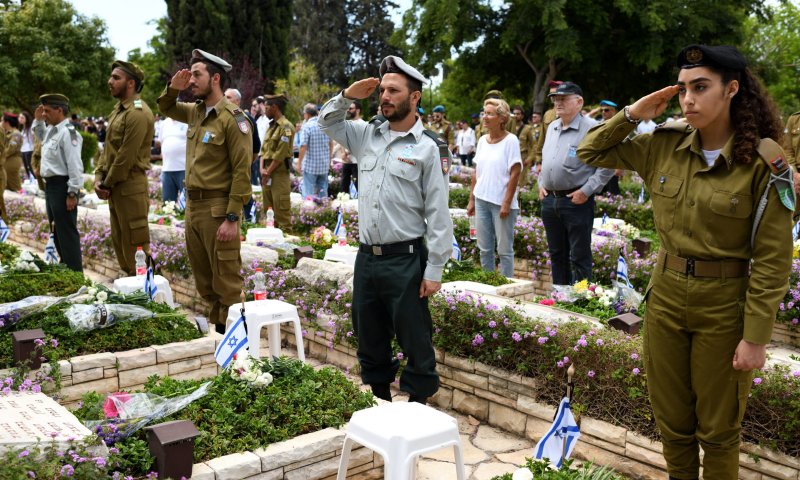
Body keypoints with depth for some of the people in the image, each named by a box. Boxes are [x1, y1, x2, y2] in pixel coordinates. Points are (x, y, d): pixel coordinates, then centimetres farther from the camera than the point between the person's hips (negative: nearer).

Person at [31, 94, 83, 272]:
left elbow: (75, 166, -22)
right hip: (50, 185, 10)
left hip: (62, 186, -10)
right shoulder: (51, 130, 11)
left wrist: (72, 193, -23)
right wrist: (38, 120, 17)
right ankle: (64, 267, 32)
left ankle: (75, 272, 3)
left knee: (67, 232, -4)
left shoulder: (68, 132, -18)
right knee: (56, 230, 19)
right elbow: (40, 137, 36)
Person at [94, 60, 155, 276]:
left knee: (135, 242, -3)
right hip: (114, 186, 10)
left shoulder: (137, 113, -17)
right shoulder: (118, 109, 14)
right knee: (118, 240, 18)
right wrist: (99, 177, 4)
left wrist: (108, 183, -11)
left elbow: (126, 156, -19)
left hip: (130, 186, -10)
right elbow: (108, 147, 16)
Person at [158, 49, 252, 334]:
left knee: (226, 281, -1)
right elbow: (166, 109, 32)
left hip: (217, 209, -8)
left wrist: (232, 219, -20)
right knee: (203, 279, 16)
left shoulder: (232, 118, -13)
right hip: (192, 206, 8)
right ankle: (216, 326, 28)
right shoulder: (196, 112, 11)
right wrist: (173, 89, 9)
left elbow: (242, 172, -17)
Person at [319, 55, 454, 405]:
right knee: (369, 341, 17)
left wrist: (434, 270, -12)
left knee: (415, 344, 3)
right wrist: (347, 96, 4)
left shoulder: (428, 148, -8)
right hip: (366, 257, 6)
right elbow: (327, 123, 23)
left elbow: (438, 214, -9)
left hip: (406, 260, -6)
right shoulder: (368, 135, 8)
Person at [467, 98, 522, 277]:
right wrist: (471, 199, 11)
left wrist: (507, 203, -15)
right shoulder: (482, 140, 9)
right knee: (485, 249, 13)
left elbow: (515, 174, -11)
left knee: (504, 249, 3)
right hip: (482, 200, 6)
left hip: (501, 202, -6)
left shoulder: (510, 140, -9)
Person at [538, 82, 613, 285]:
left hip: (576, 202, -7)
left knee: (579, 257, -1)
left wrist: (586, 191, -16)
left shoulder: (591, 128, -11)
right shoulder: (552, 128, 13)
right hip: (549, 200, 8)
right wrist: (541, 184, 13)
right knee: (557, 254, 17)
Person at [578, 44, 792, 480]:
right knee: (672, 421, 19)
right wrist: (632, 114, -6)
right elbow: (591, 153, 8)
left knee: (718, 431, 13)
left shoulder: (762, 162, -15)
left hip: (725, 306, -4)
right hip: (666, 295, 4)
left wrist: (756, 337, -13)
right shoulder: (663, 145, -2)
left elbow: (772, 260, -13)